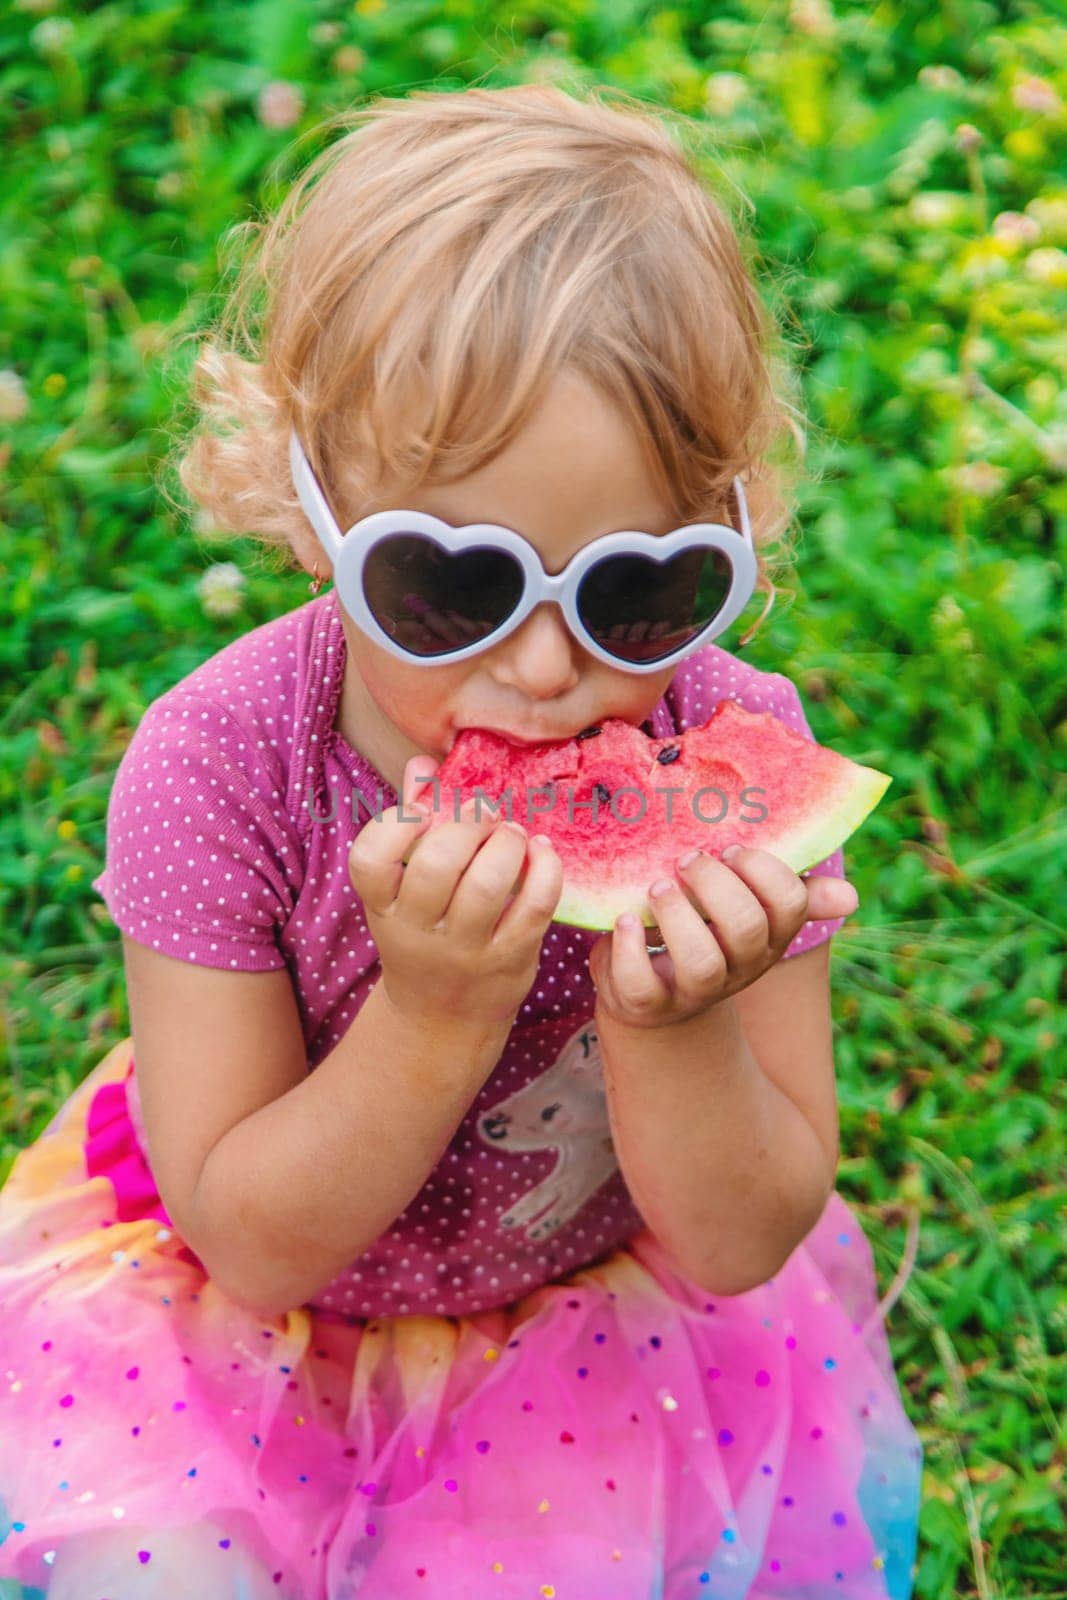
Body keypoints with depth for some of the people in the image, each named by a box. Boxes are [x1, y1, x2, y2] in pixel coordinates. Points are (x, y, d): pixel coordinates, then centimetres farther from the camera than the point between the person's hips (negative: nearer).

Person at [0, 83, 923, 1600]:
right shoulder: (215, 769, -25)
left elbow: (736, 1248, -15)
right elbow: (251, 1247, -21)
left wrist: (675, 1024, -35)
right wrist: (437, 1013, -36)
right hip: (260, 1342, -1)